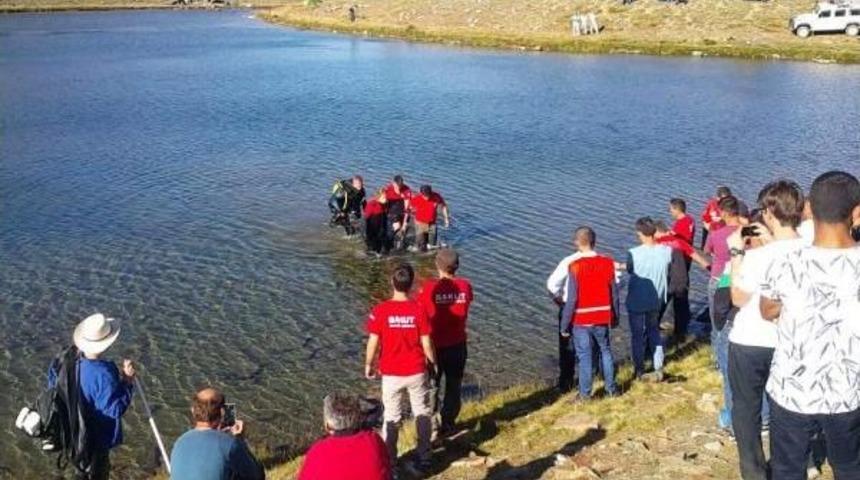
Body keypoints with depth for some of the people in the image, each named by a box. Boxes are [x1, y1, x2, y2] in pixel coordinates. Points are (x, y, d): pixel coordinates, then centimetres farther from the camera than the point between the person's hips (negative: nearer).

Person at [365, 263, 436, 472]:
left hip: (391, 373, 0)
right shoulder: (419, 310, -14)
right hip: (417, 372, 0)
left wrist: (368, 365, 7)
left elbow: (373, 343, -10)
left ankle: (388, 461, 21)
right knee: (422, 414, 17)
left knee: (391, 417, 14)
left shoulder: (379, 311, -15)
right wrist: (433, 363, 9)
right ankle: (424, 459, 25)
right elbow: (426, 343, -8)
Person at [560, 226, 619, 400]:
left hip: (581, 320, -3)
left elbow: (572, 299, -15)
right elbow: (614, 293, 1)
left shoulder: (575, 267, -18)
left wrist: (564, 324, -6)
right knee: (605, 351, 20)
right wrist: (615, 316, 15)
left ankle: (585, 393, 17)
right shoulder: (608, 263, -6)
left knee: (584, 356, 8)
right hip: (602, 318, 3)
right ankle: (611, 388, 28)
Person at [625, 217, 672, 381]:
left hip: (636, 301, -4)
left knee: (637, 336, 13)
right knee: (654, 332, 23)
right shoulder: (666, 251, -13)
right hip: (656, 300, 4)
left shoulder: (634, 253, -24)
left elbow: (629, 271, -6)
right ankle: (658, 369, 22)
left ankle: (639, 371, 24)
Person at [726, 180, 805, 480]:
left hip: (750, 343, -5)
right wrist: (770, 243, 9)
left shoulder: (758, 256, -24)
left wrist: (737, 253, -8)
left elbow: (739, 298, -11)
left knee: (746, 411, 13)